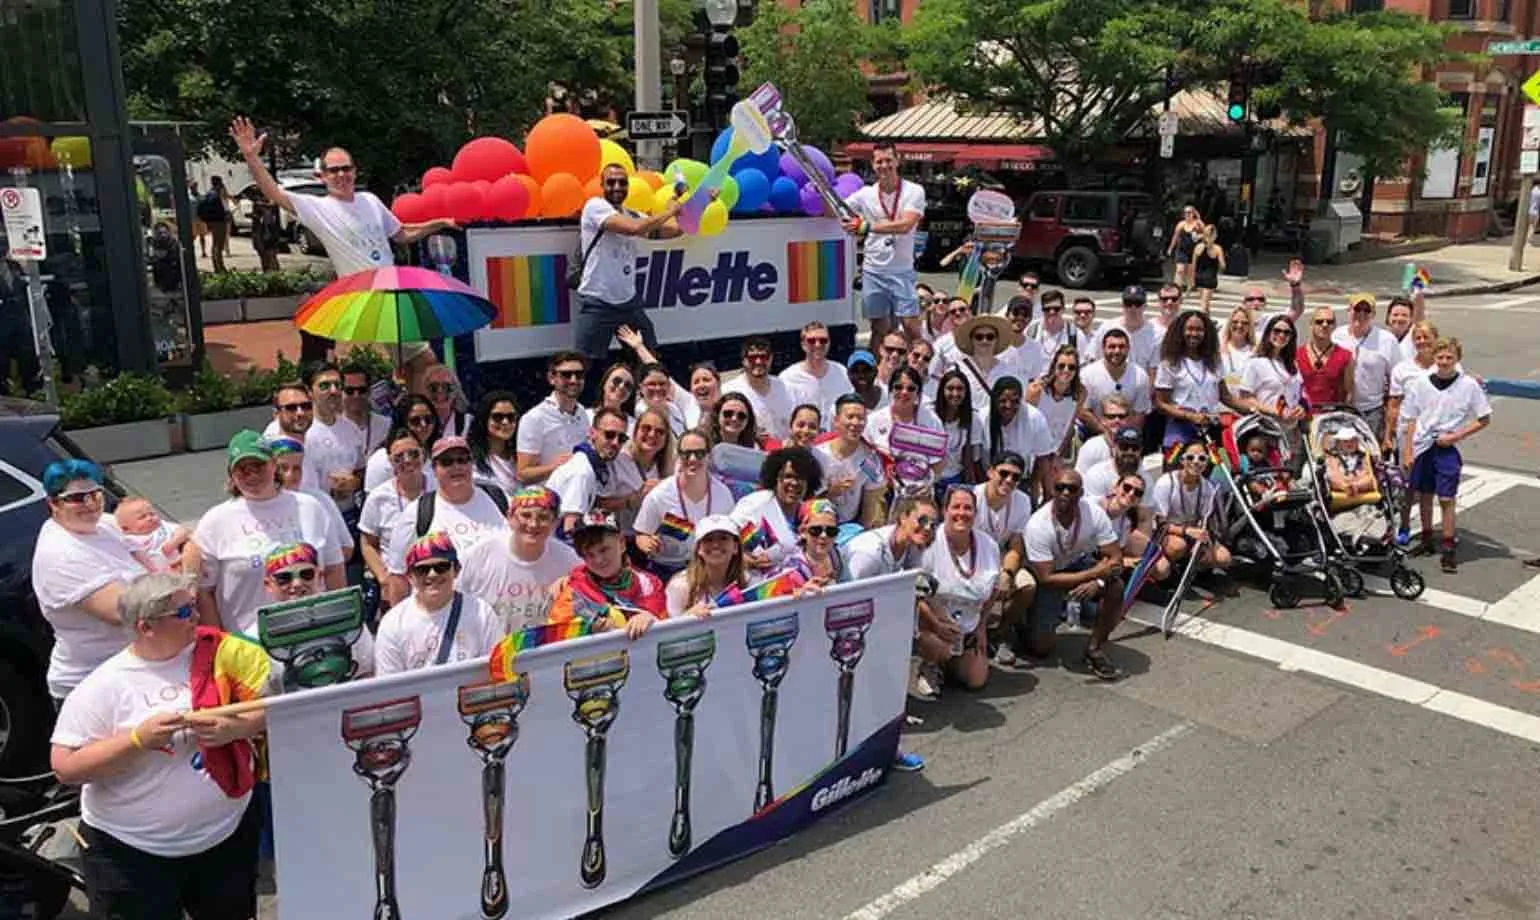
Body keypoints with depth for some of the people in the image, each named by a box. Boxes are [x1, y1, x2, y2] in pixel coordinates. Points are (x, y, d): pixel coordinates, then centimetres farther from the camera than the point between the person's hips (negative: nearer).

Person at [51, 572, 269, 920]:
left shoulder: (220, 652, -5)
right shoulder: (103, 685, -12)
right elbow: (65, 768, -13)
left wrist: (238, 727, -20)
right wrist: (139, 739, -24)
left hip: (228, 836, 3)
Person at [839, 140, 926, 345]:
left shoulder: (914, 191, -6)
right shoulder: (865, 194, 3)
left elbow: (905, 225, -21)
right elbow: (832, 212, 3)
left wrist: (866, 226, -29)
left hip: (902, 272, -2)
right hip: (873, 272, 2)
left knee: (911, 325, -5)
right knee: (879, 328, 8)